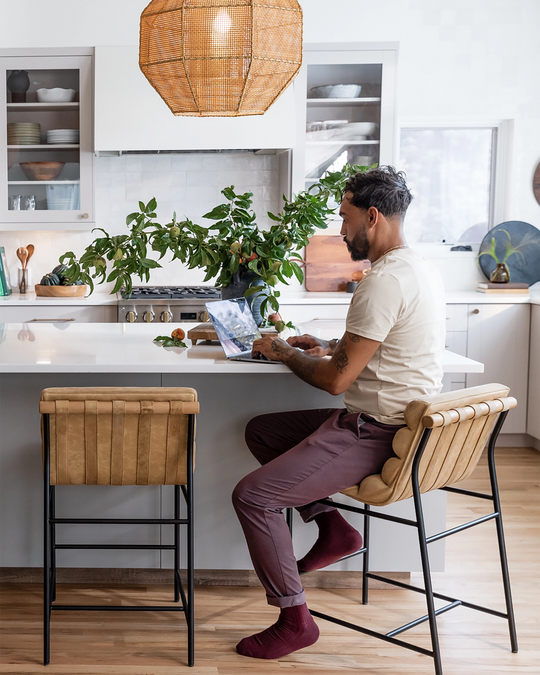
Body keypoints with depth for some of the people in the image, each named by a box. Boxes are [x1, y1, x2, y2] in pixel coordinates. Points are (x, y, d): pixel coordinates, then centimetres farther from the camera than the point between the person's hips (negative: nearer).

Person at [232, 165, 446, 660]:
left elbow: (337, 379, -22)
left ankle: (295, 620, -1)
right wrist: (332, 346, 14)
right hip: (395, 421, 11)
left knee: (251, 496, -13)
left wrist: (284, 354, -4)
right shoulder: (421, 268, 10)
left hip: (374, 434, -11)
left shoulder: (384, 281, -23)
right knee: (261, 431, 21)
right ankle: (332, 527, 16)